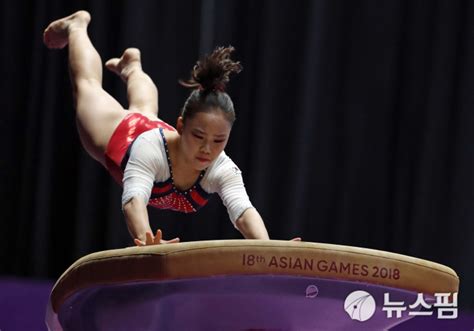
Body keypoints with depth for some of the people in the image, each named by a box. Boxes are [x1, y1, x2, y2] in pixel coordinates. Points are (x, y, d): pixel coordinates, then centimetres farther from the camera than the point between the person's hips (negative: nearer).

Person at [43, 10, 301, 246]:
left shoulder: (223, 170, -45)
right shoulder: (150, 147, -53)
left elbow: (243, 211, -61)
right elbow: (134, 199, -69)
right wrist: (145, 240, -89)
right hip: (116, 138, -3)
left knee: (144, 110, 39)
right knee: (87, 85, 30)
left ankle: (130, 68, 71)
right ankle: (76, 26, 58)